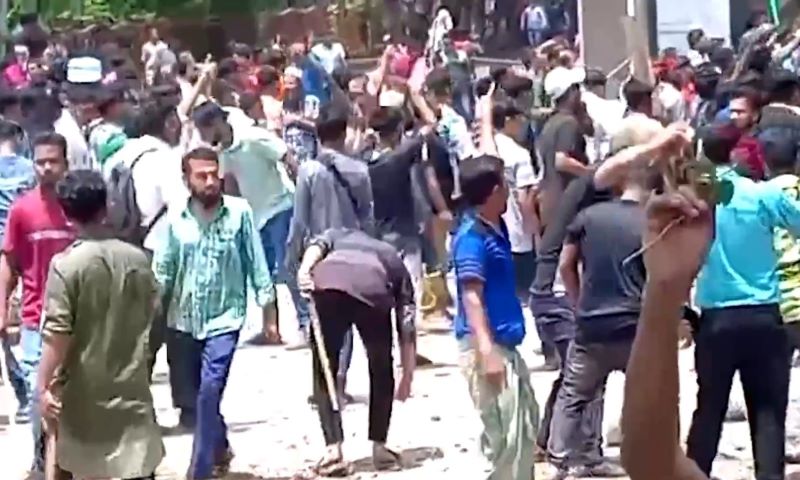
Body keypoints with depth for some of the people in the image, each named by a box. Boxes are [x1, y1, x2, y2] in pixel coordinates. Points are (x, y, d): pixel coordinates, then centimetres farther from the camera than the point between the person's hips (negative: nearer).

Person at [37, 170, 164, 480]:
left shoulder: (65, 265, -15)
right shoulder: (137, 259, -1)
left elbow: (57, 334, -18)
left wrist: (44, 386, -13)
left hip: (84, 387, -2)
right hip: (130, 384, 3)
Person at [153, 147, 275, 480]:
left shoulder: (239, 212, -10)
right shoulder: (176, 218, -4)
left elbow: (255, 261, -4)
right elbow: (162, 269, -1)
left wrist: (266, 306, -3)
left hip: (224, 317, -3)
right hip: (184, 320, 3)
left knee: (210, 389, -17)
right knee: (197, 392, 16)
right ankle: (220, 447, 41)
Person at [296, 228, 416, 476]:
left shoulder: (338, 235, 41)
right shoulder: (394, 260, 37)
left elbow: (317, 246, 14)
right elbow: (407, 327, 28)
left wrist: (304, 271, -3)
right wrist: (407, 378, 32)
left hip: (328, 285, 0)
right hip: (373, 290, 0)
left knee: (324, 374, 15)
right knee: (382, 373, 22)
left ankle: (333, 450, 7)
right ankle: (379, 448, 25)